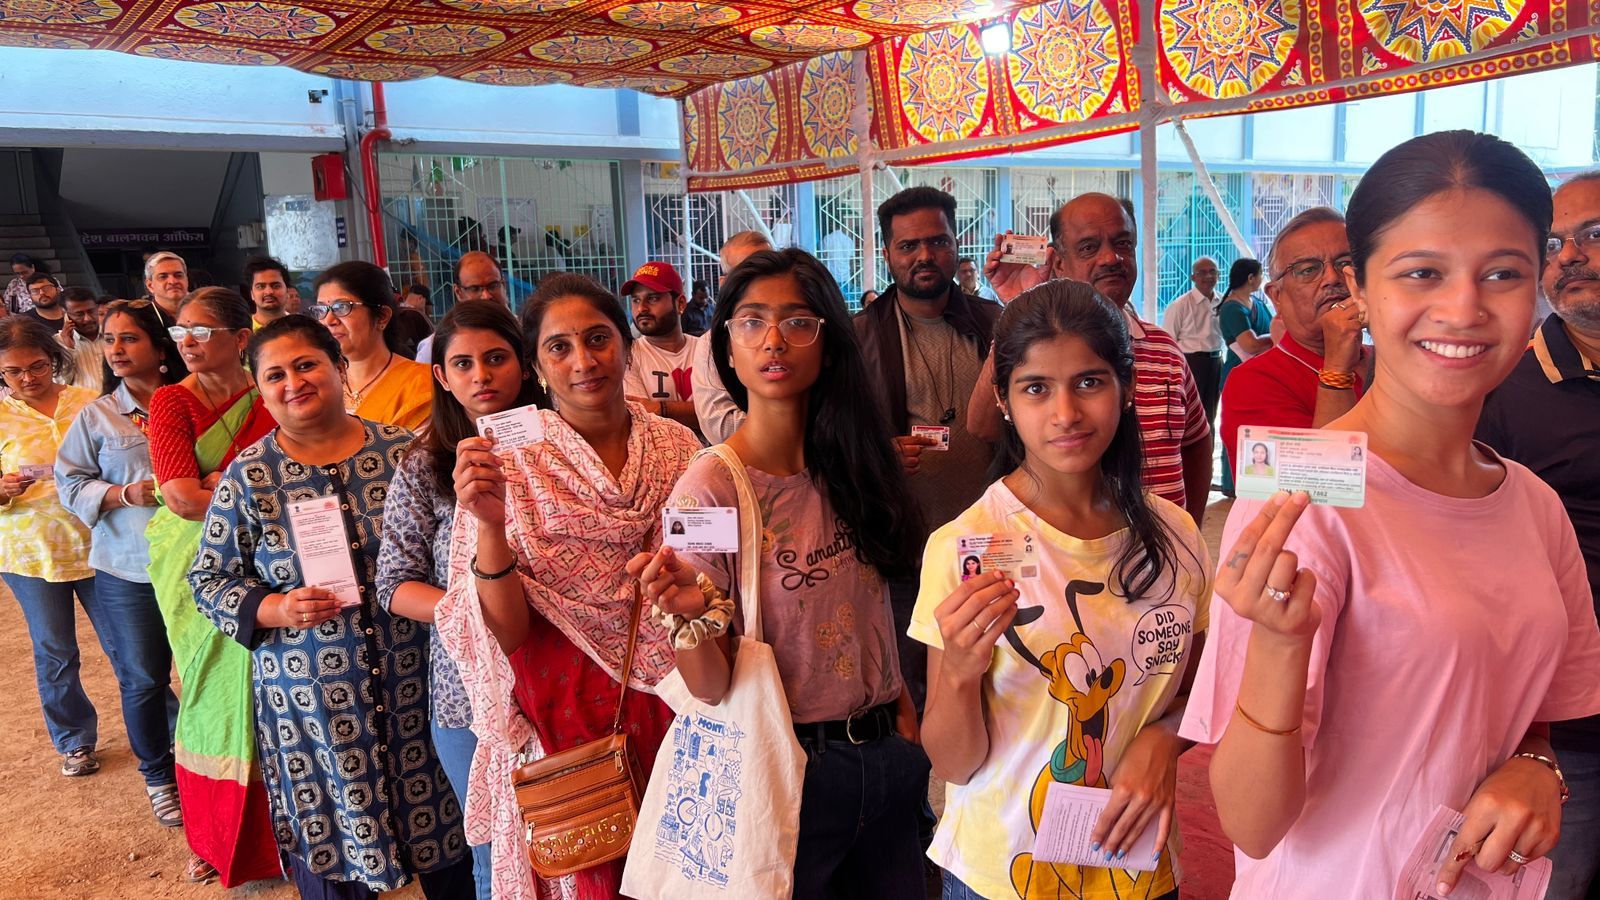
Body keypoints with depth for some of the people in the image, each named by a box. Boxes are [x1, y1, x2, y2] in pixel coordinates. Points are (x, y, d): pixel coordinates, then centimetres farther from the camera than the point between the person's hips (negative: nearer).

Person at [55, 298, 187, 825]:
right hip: (128, 569, 1)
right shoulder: (96, 417, 3)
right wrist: (126, 494, -14)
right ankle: (157, 775, 31)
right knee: (143, 679, 11)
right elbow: (71, 486, 2)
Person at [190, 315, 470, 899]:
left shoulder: (404, 451, -2)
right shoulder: (246, 476, -2)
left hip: (416, 682, 1)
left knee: (444, 834, 13)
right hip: (310, 701, 0)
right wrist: (275, 610, -15)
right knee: (332, 848, 12)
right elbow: (208, 579, 1)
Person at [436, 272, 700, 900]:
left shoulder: (677, 447, -2)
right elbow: (507, 636, -14)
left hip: (673, 701, 3)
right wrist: (490, 524, -28)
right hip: (566, 722, -2)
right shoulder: (509, 464, -10)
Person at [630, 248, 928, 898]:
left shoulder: (851, 465, 0)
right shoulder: (709, 488, -17)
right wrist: (689, 616, -35)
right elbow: (711, 690, -17)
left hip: (886, 753, 6)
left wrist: (904, 708, 4)